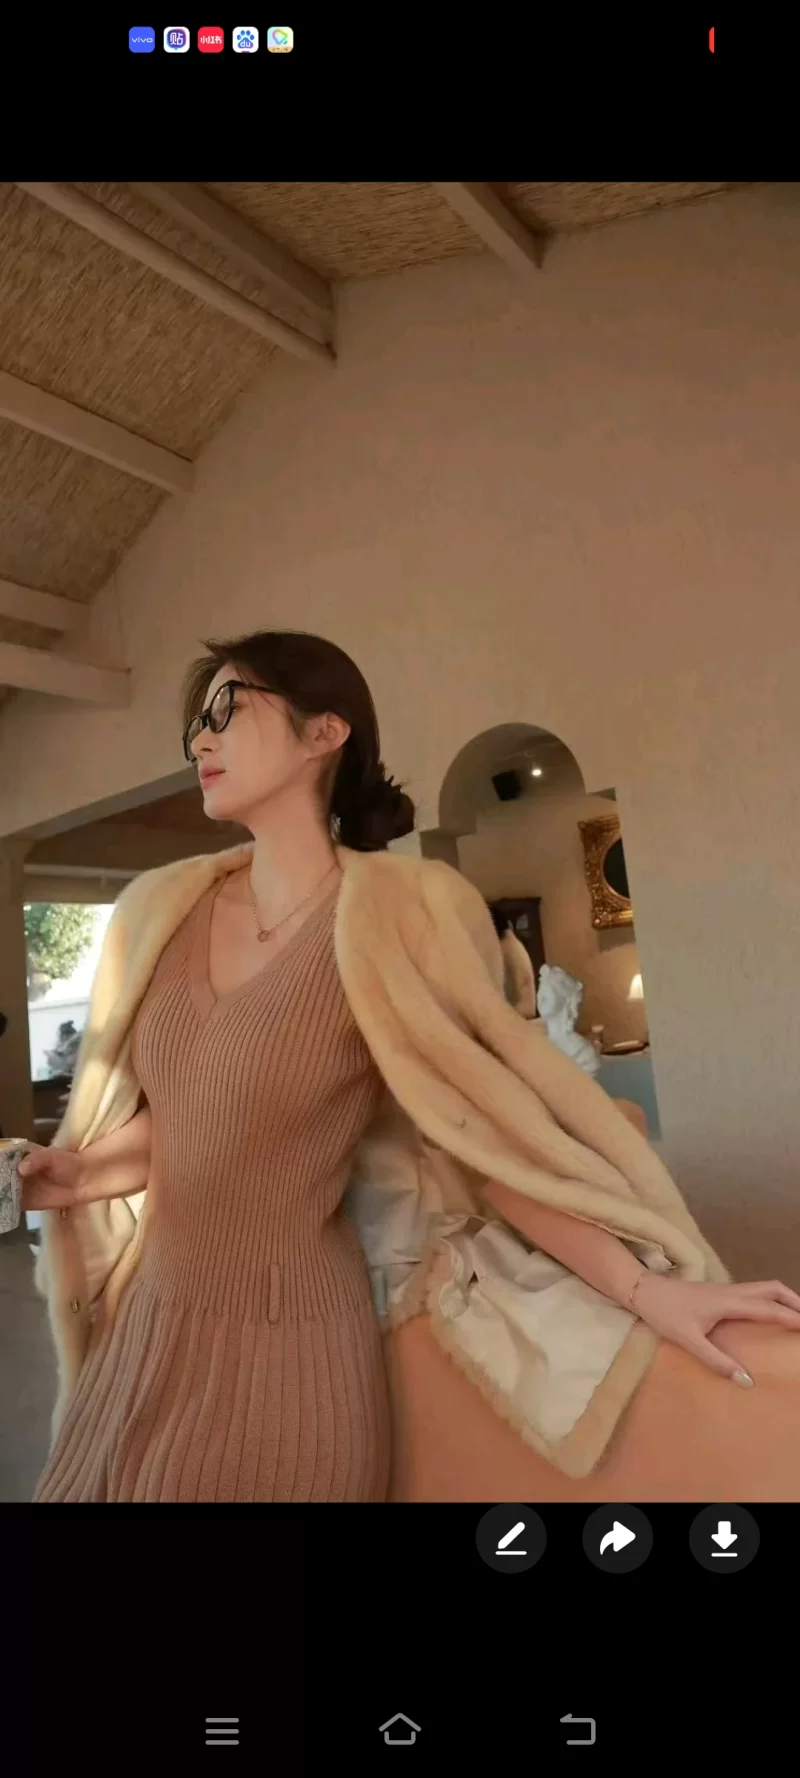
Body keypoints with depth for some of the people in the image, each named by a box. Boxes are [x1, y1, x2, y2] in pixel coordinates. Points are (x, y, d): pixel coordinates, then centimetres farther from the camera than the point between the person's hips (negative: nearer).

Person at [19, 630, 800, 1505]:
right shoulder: (166, 913, 3)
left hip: (283, 1343, -5)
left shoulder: (391, 921, -14)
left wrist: (645, 1289, -13)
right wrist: (71, 1173, -2)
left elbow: (477, 1140, -11)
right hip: (147, 1330, 6)